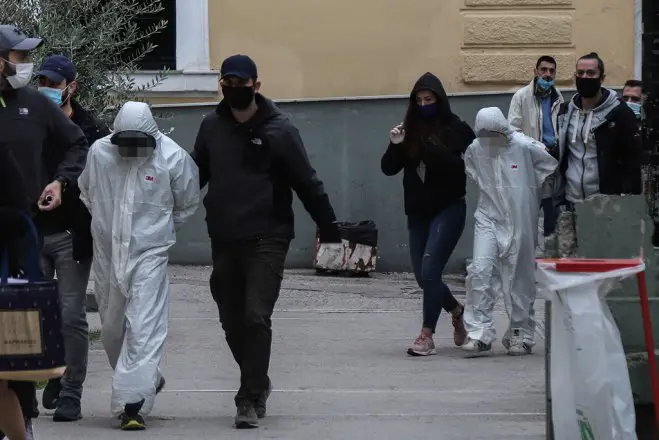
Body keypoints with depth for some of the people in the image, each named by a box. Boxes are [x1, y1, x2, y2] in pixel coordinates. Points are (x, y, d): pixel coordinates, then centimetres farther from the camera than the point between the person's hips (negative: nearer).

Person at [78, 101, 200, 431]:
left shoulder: (173, 157, -11)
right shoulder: (99, 152, -3)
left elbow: (187, 205, 6)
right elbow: (86, 192, 17)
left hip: (149, 253, -4)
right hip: (107, 253, 4)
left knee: (143, 328, -14)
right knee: (111, 327, 15)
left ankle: (132, 402, -17)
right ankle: (146, 380, 37)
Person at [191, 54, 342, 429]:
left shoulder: (279, 129, -6)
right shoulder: (212, 127, 6)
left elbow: (307, 181, -5)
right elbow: (195, 175, 15)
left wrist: (328, 226, -6)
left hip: (267, 240, -5)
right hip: (224, 240, 5)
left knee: (256, 318, -12)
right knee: (232, 321, 11)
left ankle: (250, 399, -7)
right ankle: (257, 384, 32)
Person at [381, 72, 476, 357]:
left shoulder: (456, 129, -6)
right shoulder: (410, 131, 5)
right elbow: (389, 169, 5)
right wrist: (395, 146, -14)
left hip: (448, 209, -5)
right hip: (418, 212, 5)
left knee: (429, 271, -15)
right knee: (423, 276, 11)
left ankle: (427, 335, -10)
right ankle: (456, 311, 37)